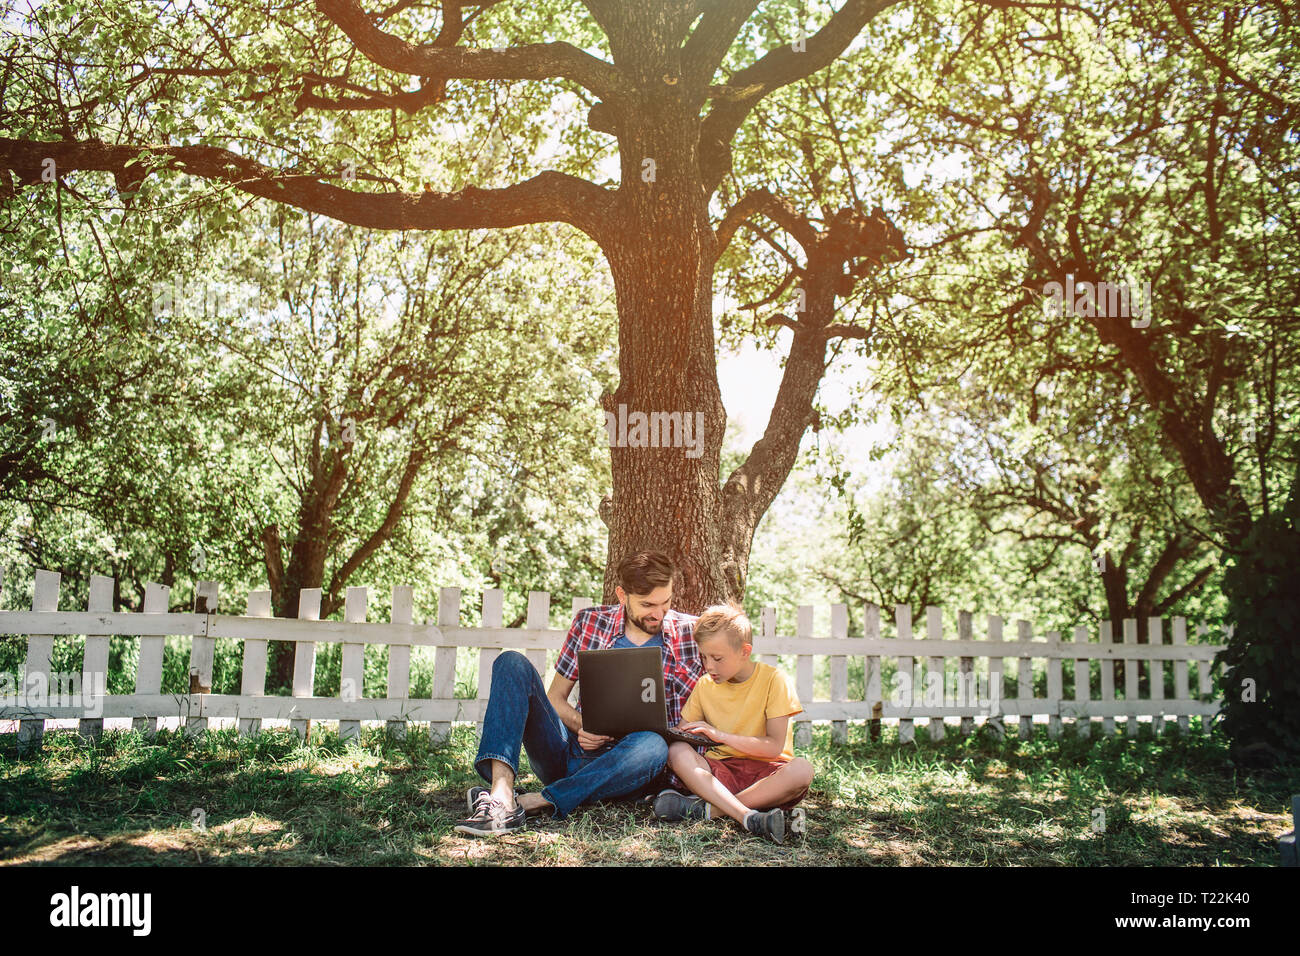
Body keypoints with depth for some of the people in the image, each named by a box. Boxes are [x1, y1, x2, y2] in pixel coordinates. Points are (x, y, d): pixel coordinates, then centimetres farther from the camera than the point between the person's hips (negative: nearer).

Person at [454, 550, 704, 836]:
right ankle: (501, 797, -34)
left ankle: (534, 802, -32)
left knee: (652, 746, -38)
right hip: (568, 754, 3)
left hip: (620, 765, -2)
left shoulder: (690, 633, 2)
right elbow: (555, 697, 10)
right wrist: (581, 725, -11)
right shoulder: (590, 622, 6)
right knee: (512, 663, -15)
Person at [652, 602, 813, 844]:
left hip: (765, 771, -2)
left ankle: (706, 807, -33)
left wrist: (721, 735, -17)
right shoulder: (705, 686, 7)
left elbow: (774, 746, -11)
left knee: (801, 769, -35)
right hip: (721, 771, 3)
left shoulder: (773, 680, -5)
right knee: (677, 751, -26)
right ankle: (748, 817, -41)